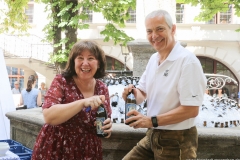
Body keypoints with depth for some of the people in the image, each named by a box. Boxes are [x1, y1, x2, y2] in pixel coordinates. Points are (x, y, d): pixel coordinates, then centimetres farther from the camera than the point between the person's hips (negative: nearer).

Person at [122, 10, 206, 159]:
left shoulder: (187, 60, -20)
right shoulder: (153, 59, 7)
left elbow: (191, 110, -24)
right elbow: (143, 92, 15)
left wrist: (152, 120, -24)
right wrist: (134, 93, -9)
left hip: (177, 141, -8)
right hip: (153, 135, 8)